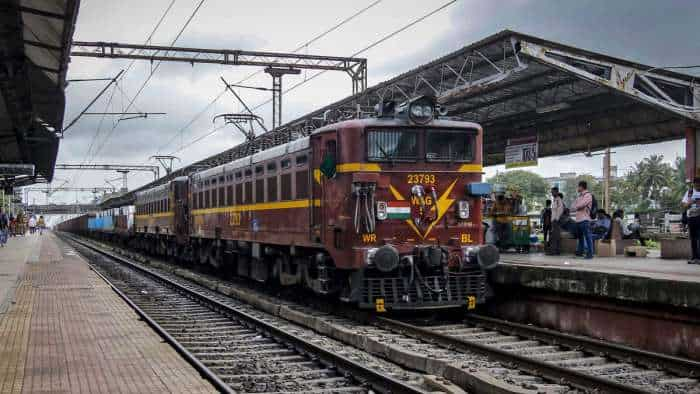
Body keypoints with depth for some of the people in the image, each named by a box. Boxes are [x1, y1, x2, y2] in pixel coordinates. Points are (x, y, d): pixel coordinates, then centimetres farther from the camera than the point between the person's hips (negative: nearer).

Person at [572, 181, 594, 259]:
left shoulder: (588, 195, -6)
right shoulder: (580, 196, 21)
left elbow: (581, 205, -17)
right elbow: (573, 206, 18)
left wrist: (575, 207, 2)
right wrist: (576, 207, -4)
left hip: (584, 219, -9)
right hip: (578, 219, 9)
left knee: (587, 236, -10)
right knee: (580, 236, 17)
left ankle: (590, 253, -11)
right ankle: (580, 251, 27)